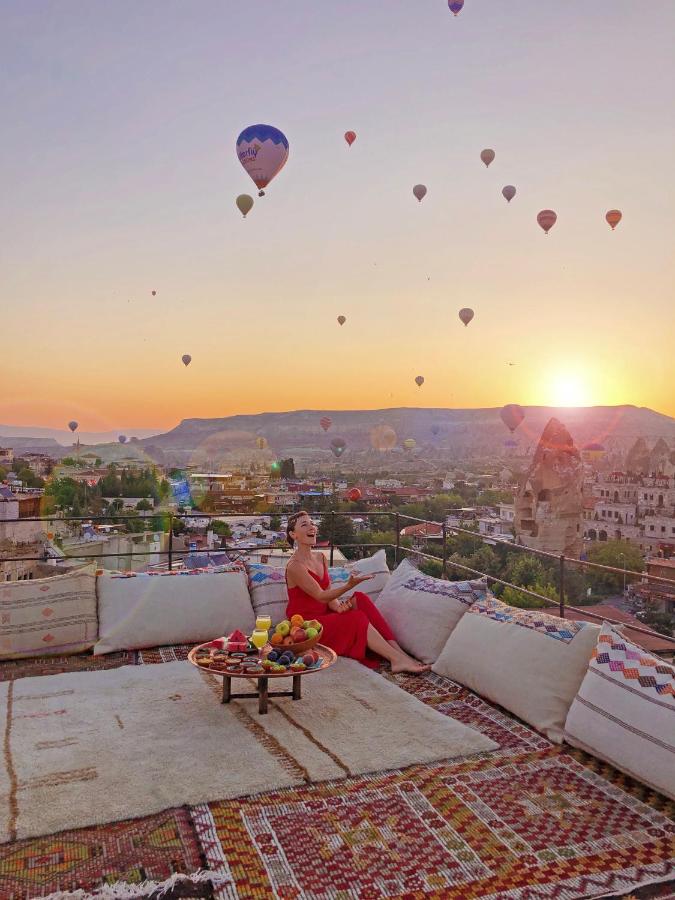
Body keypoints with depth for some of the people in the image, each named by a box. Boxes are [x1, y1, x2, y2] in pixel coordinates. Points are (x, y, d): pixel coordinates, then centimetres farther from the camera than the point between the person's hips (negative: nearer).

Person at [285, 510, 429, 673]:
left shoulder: (320, 558, 9)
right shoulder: (295, 566, -17)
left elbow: (329, 593, 7)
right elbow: (320, 596, -20)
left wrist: (338, 606, -16)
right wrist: (349, 585, -34)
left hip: (323, 615, 7)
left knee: (359, 598, -16)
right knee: (357, 618, -25)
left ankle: (398, 651, -23)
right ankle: (398, 659, -26)